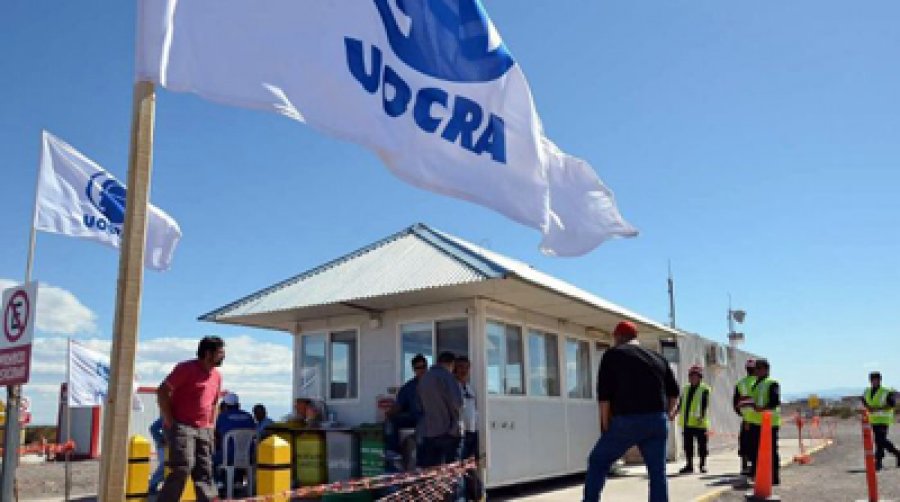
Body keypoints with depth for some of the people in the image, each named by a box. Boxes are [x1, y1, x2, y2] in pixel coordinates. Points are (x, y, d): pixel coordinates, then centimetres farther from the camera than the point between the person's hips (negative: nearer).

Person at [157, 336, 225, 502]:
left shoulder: (217, 376, 11)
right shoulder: (187, 368, -10)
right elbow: (162, 392, -11)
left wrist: (211, 426, 14)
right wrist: (169, 421, -13)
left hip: (203, 430, 7)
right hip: (181, 427, -7)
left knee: (204, 472, 5)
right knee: (183, 468, -15)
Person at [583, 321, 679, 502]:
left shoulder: (613, 355, 4)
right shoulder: (657, 358, 19)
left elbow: (604, 393, -4)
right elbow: (674, 391, 17)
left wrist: (605, 424, 1)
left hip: (626, 421, -4)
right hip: (657, 421, 4)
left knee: (598, 461, 10)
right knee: (657, 471, 9)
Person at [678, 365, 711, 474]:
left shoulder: (704, 389, -6)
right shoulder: (685, 389, 14)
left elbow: (705, 405, -15)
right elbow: (681, 404, 19)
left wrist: (702, 416, -25)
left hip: (700, 423, -6)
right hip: (687, 422, 6)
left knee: (702, 445, 4)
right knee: (688, 445, 9)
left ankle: (702, 465, 15)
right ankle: (689, 465, 17)